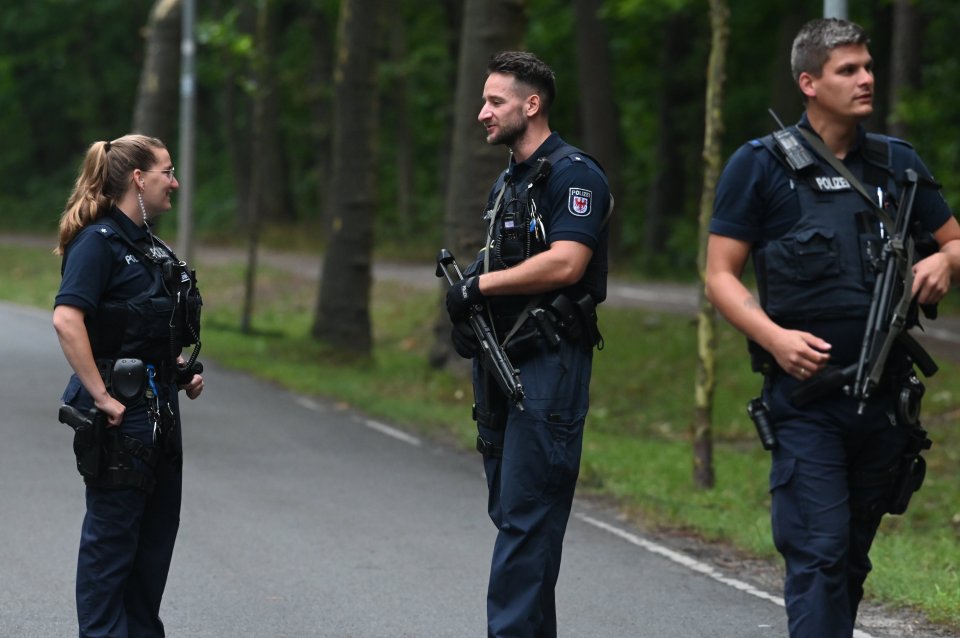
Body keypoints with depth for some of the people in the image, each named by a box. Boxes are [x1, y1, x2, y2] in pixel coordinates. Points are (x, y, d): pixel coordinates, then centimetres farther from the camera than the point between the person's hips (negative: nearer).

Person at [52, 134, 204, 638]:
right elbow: (67, 318, -26)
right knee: (112, 534, -1)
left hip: (159, 407, 9)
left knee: (158, 529, 14)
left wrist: (183, 370, 11)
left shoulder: (149, 245, 14)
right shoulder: (98, 241, -14)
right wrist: (101, 397, -26)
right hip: (122, 412, -9)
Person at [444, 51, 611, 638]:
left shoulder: (573, 175, -10)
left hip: (550, 364, -10)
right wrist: (467, 305, 3)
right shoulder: (509, 181, 19)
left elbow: (564, 263, -22)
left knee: (527, 516, -11)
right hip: (503, 364, 10)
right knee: (510, 513, 10)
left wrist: (480, 284, -14)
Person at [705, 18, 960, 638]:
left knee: (854, 556, 13)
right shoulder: (761, 166, -2)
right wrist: (774, 336, -20)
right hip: (806, 395, -5)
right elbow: (721, 275, -2)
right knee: (819, 554, -12)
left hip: (884, 397, 5)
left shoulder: (898, 162, 11)